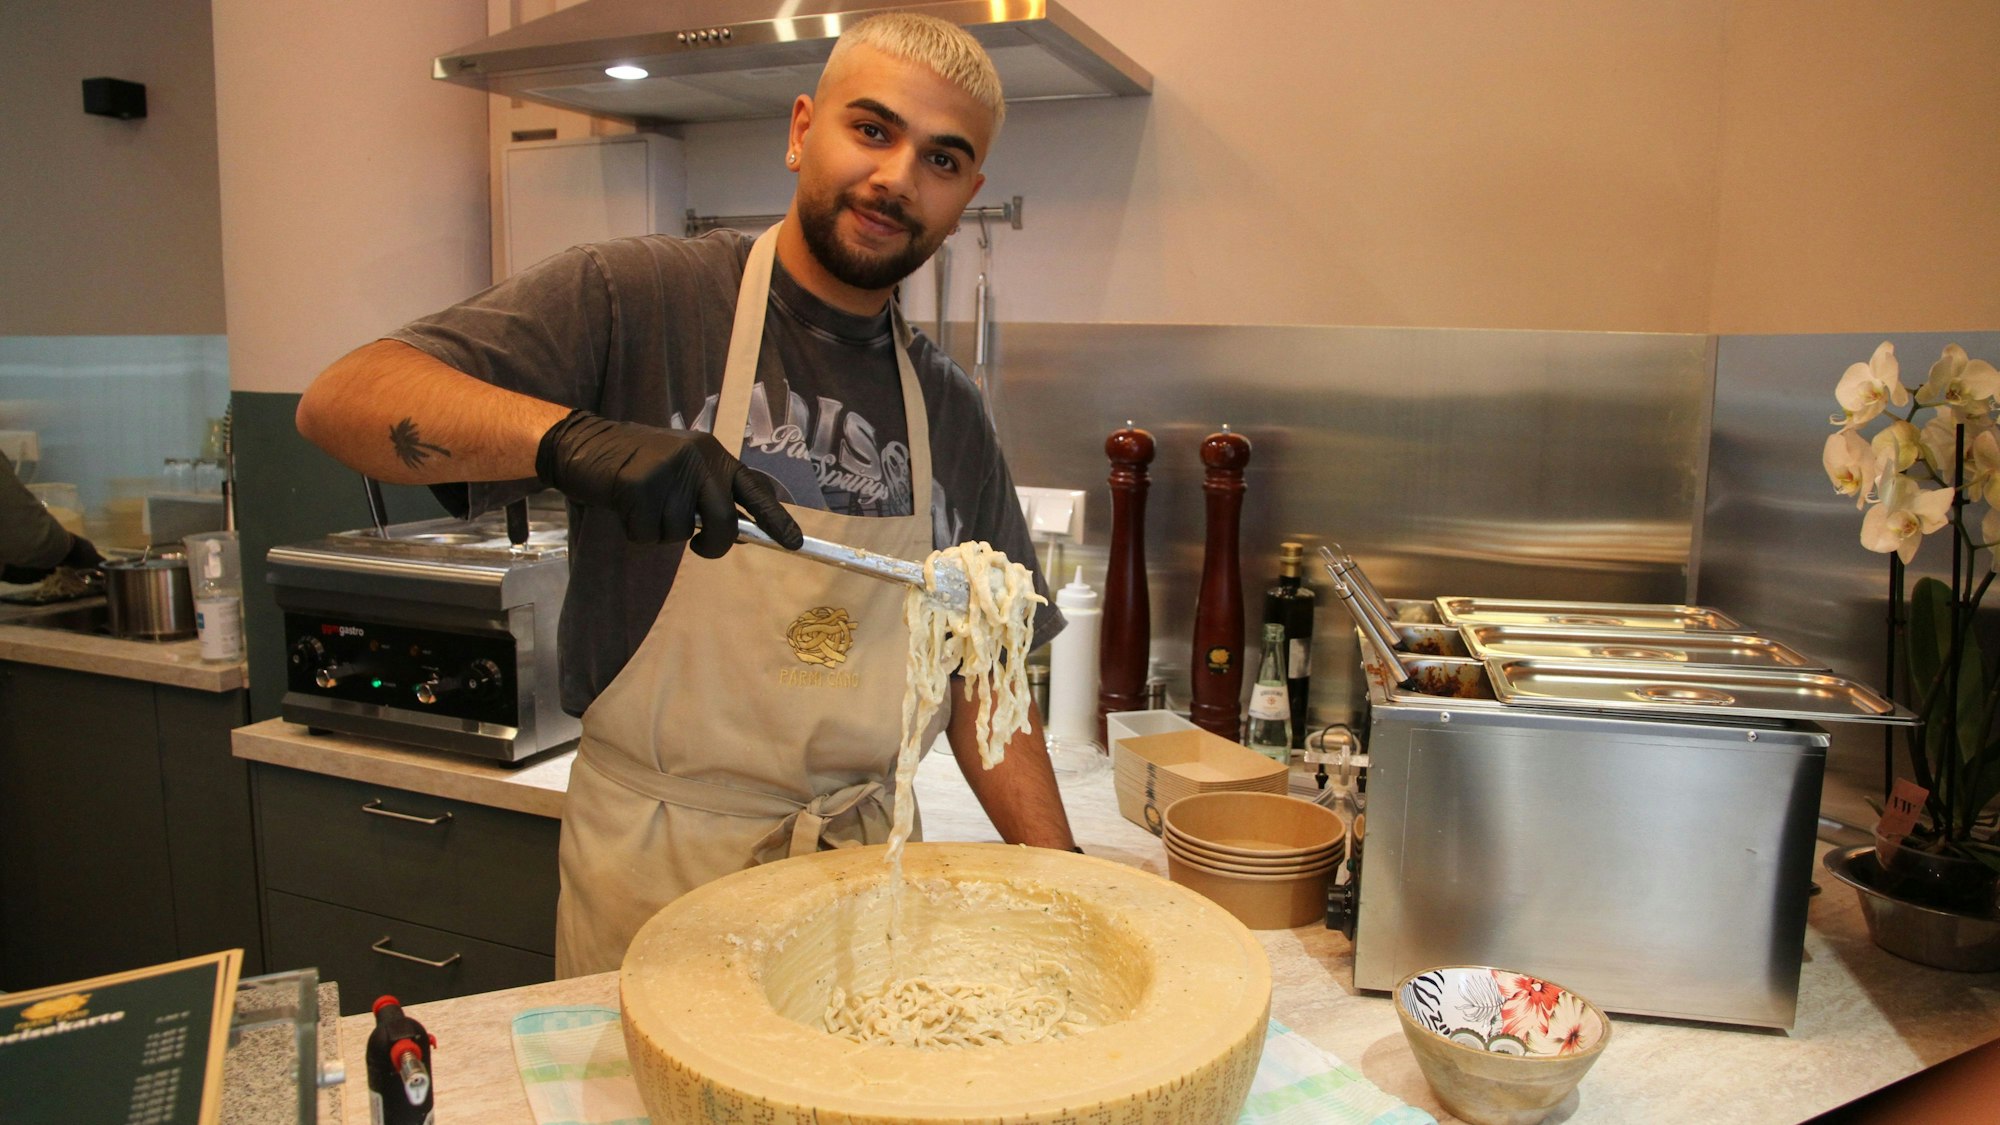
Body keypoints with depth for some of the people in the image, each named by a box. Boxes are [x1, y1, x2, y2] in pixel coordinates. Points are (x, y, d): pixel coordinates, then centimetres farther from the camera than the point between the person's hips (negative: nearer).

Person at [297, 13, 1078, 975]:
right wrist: (573, 438, -35)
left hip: (861, 864, 4)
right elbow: (342, 400, -17)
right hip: (655, 876, -3)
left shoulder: (951, 413, 5)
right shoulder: (640, 300, -9)